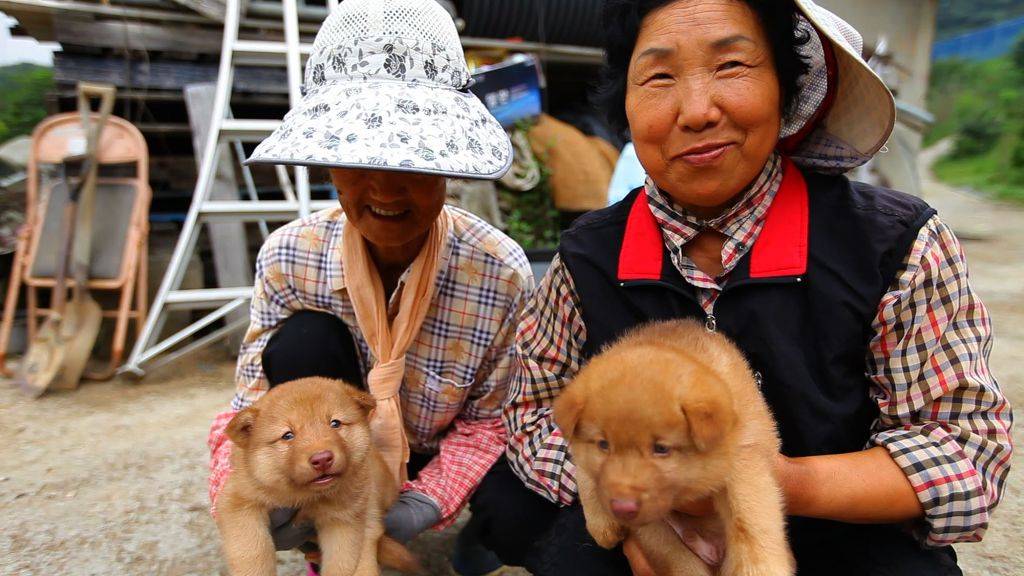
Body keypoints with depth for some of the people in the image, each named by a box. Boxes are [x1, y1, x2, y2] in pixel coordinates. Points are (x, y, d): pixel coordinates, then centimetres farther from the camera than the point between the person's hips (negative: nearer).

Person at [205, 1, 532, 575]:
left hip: (440, 460, 0)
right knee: (303, 340, -27)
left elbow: (487, 420, -14)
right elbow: (253, 406, -13)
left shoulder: (502, 273, -25)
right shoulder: (289, 257, -20)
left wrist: (431, 499, -30)